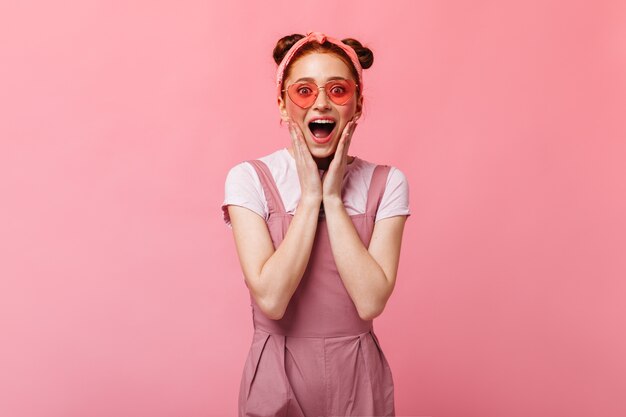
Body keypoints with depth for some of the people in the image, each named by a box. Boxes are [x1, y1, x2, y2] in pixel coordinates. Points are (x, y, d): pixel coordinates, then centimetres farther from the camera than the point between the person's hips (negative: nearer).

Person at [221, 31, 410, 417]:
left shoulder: (387, 183, -6)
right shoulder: (250, 179, -10)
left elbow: (370, 301, -17)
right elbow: (271, 299, -21)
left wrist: (334, 197, -17)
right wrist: (310, 196, -18)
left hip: (358, 376, 1)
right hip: (278, 374, -1)